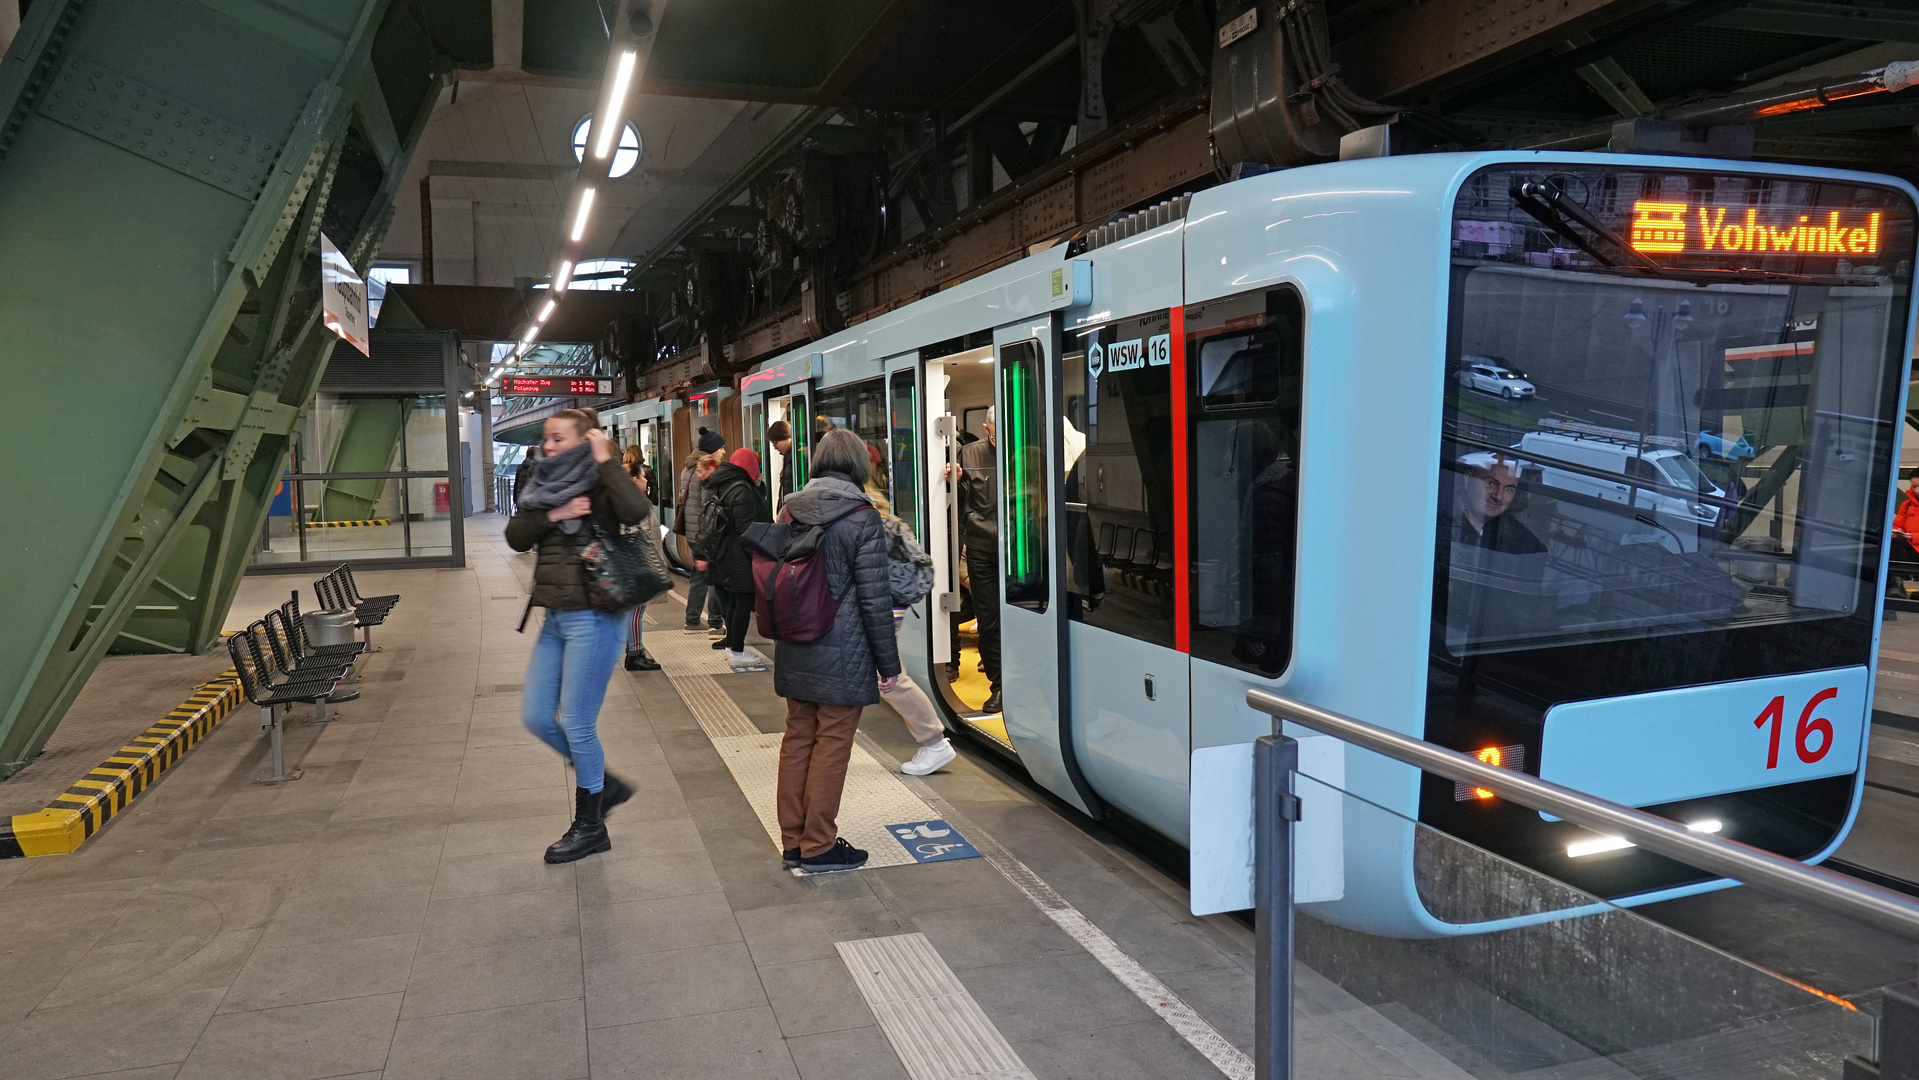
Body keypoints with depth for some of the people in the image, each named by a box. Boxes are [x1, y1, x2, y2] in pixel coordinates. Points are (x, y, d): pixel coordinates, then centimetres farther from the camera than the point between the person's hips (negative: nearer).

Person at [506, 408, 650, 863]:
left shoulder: (600, 485, -9)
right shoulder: (545, 487, 11)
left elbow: (637, 511, -31)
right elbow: (515, 536, 2)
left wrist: (605, 461, -22)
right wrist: (552, 515, -13)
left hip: (593, 618, -8)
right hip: (556, 617, 8)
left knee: (576, 723, 0)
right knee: (536, 717, 11)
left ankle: (590, 826, 18)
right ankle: (605, 784, 30)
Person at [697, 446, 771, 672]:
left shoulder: (724, 487, 12)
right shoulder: (743, 491, -17)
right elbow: (746, 529, -21)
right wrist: (756, 557, -18)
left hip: (725, 556, 10)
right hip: (740, 558, -10)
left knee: (734, 601, 18)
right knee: (743, 603, -3)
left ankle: (732, 645, 27)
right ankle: (737, 653, 1)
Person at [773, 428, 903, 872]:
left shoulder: (790, 511, 5)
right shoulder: (862, 517, -12)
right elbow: (874, 598, -12)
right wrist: (888, 662, -5)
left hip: (794, 651, 6)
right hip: (842, 653, -6)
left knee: (798, 737, 14)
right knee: (832, 743, 3)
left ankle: (793, 840, 24)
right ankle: (819, 847, 11)